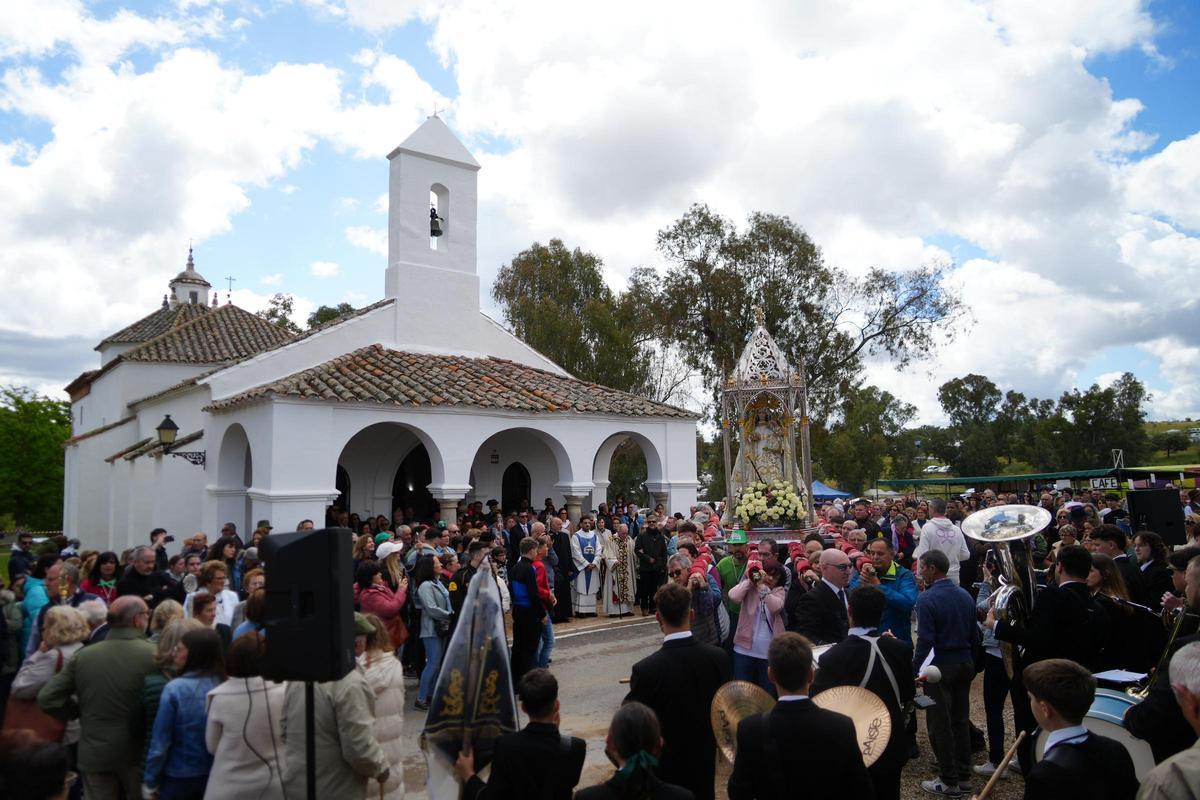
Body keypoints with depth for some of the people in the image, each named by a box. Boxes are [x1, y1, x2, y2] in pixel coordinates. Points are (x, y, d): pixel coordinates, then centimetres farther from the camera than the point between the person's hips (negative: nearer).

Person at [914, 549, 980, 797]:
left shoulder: (927, 599, -17)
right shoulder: (965, 595, 4)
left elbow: (925, 640, -20)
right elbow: (975, 635, 8)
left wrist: (915, 671, -14)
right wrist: (970, 662, 18)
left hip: (940, 666, -7)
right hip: (965, 664, 7)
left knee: (940, 724, 3)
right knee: (961, 719, 17)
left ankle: (949, 781, 9)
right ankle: (963, 773, 26)